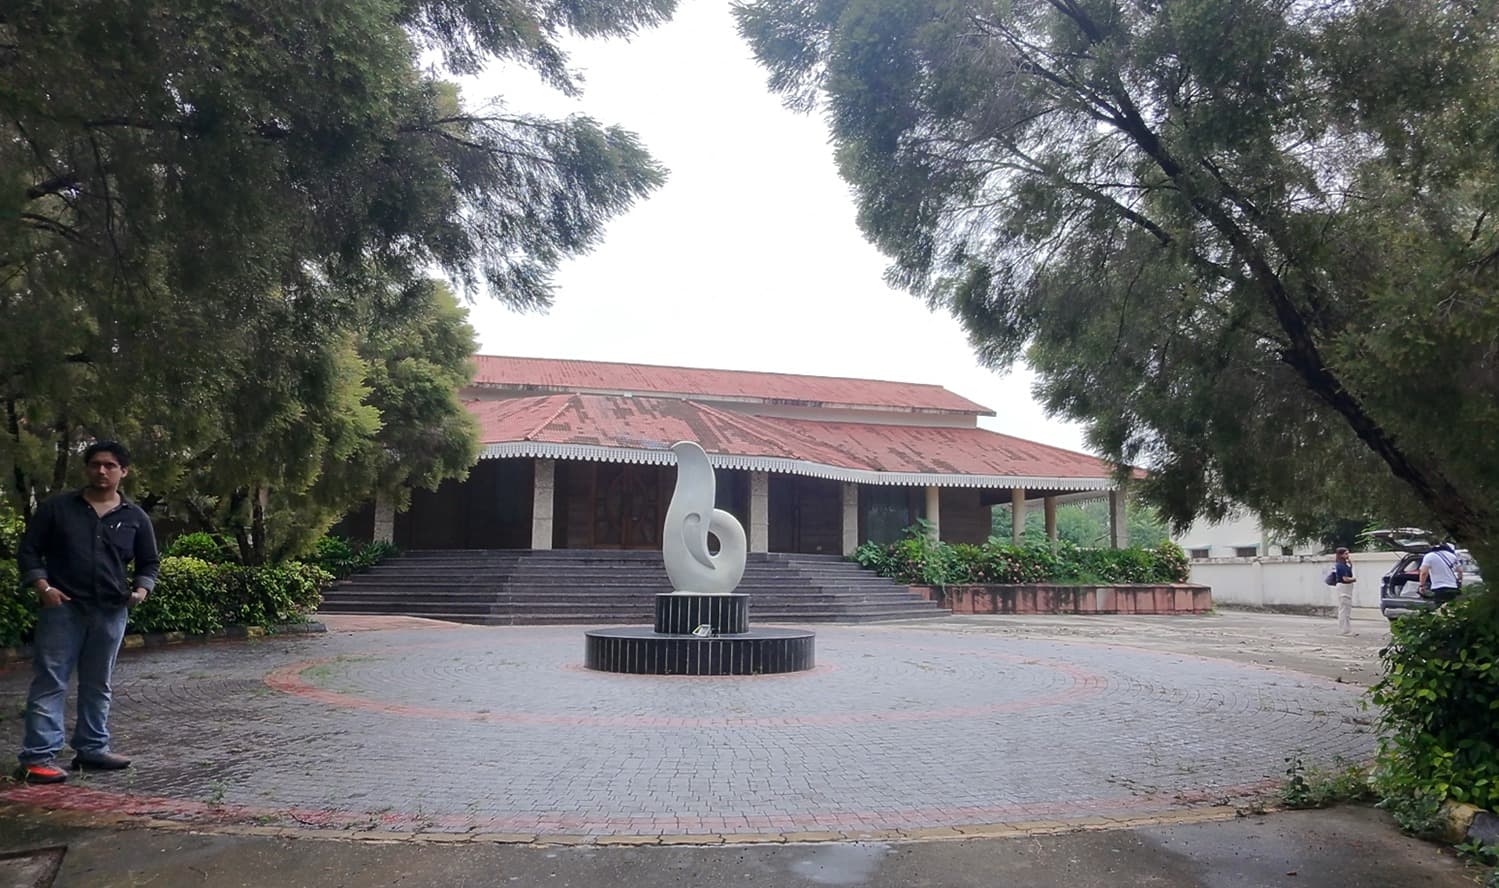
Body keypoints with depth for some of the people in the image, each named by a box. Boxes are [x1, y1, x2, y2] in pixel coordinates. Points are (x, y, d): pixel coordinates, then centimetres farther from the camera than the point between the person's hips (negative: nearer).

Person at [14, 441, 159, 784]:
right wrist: (43, 587, -10)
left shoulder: (135, 518, 7)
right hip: (62, 607, -2)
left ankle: (92, 748, 21)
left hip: (111, 611, 3)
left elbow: (149, 562, 14)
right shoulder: (57, 507, 2)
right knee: (50, 682, -3)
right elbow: (28, 551, 4)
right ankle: (37, 757, -2)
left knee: (97, 684, 12)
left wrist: (141, 589, -4)